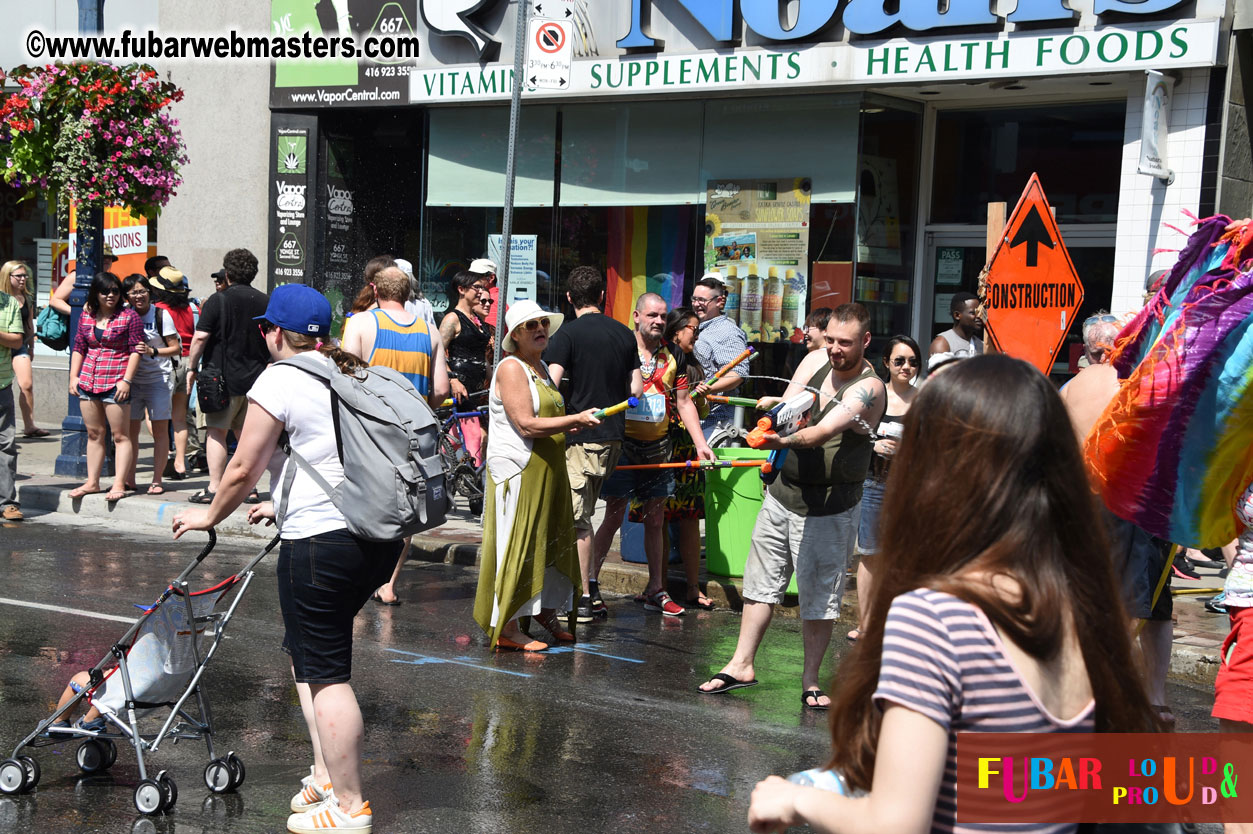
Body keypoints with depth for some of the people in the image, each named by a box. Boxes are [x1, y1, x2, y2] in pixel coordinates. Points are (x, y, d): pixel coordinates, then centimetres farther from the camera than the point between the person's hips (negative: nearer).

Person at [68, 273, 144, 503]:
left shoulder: (129, 316, -4)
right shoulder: (86, 316, 11)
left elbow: (135, 351, -7)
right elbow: (79, 348, 16)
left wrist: (126, 380, -14)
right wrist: (73, 376, 8)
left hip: (116, 383, -6)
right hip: (88, 381, 6)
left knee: (120, 435, -4)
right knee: (94, 434, 12)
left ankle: (119, 484, -3)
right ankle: (92, 482, 18)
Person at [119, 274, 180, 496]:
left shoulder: (160, 315, -4)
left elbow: (176, 348, -4)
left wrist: (152, 351, -18)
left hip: (158, 378, -3)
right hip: (132, 379, 3)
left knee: (160, 429, -2)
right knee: (131, 428, 4)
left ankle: (157, 480, 4)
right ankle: (129, 479, 12)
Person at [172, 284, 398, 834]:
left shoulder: (279, 380, -7)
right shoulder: (357, 374, 17)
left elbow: (244, 469, -5)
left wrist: (210, 516, 12)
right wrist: (286, 505, 36)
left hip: (323, 543, -9)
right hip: (383, 535, 9)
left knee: (325, 672, 1)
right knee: (306, 649, 22)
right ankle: (327, 776, 25)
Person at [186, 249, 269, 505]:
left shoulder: (218, 300, -7)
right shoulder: (265, 302, 8)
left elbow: (200, 337, -11)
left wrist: (192, 368, 0)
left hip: (224, 378, -5)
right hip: (256, 377, 5)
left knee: (217, 431, 0)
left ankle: (214, 488, -2)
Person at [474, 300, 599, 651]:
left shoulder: (542, 368, 17)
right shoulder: (511, 368, -12)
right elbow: (527, 425, -21)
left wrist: (572, 425, 12)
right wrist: (576, 419, -21)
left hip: (547, 470, 9)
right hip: (518, 471, -9)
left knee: (552, 541, 13)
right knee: (517, 547, -5)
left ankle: (547, 614, 28)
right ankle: (506, 630, 2)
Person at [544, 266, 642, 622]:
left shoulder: (568, 334, -9)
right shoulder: (624, 333, 9)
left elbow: (551, 386, -17)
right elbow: (637, 389, 11)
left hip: (581, 436, -6)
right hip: (614, 435, 6)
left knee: (577, 519, 0)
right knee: (583, 515, 17)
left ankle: (583, 600, 3)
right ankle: (592, 589, 21)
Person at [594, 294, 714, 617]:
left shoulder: (672, 358, 9)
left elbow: (684, 403, 10)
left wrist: (700, 443, 1)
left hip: (658, 446, 4)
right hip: (624, 445, -4)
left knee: (655, 519, 9)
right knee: (614, 516, -5)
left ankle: (656, 590, 17)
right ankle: (588, 584, 4)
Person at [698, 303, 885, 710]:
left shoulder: (868, 387, -16)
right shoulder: (815, 360, 3)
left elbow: (824, 430, -31)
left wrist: (784, 441, -47)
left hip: (828, 507, -6)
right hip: (782, 492, 6)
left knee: (819, 595, 2)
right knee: (760, 581, 11)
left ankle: (810, 679, 16)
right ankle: (742, 664, 22)